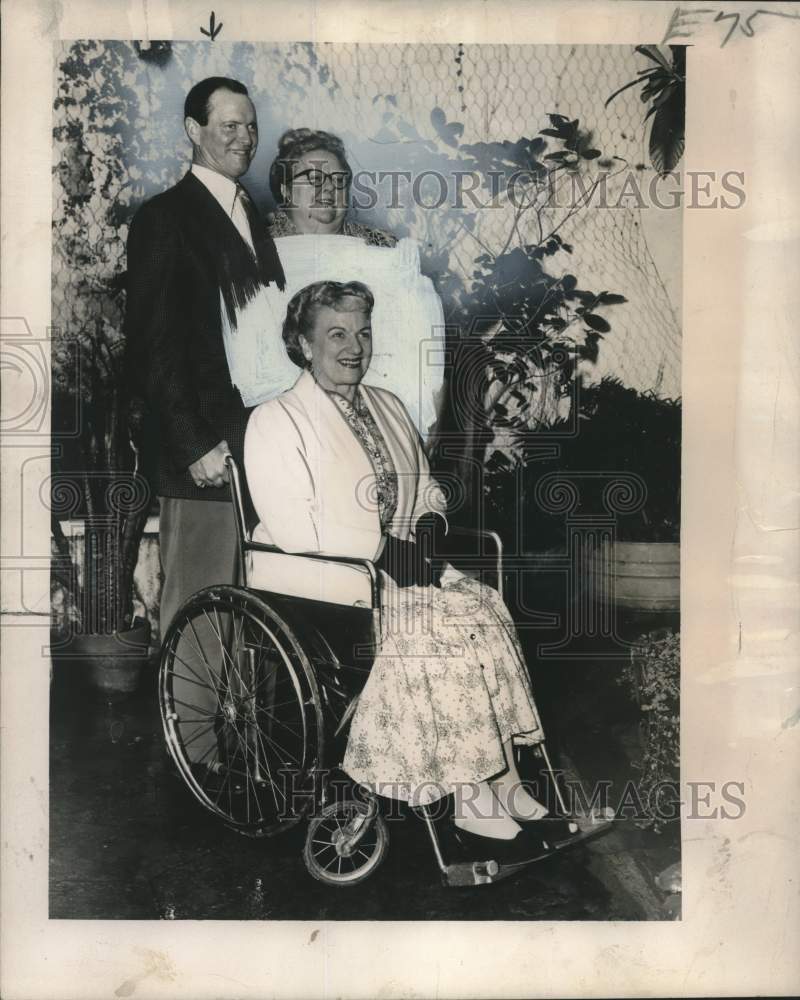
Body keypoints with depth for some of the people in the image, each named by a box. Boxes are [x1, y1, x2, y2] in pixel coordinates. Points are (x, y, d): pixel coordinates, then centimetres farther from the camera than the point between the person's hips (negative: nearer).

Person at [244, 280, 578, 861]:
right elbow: (294, 530, -14)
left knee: (484, 610, -21)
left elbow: (427, 487, 22)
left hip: (401, 563, 6)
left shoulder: (387, 406, 18)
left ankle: (503, 789, -17)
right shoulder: (276, 421, -4)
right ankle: (477, 802, -21)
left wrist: (430, 523, -2)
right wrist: (384, 548, -20)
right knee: (439, 622, -29)